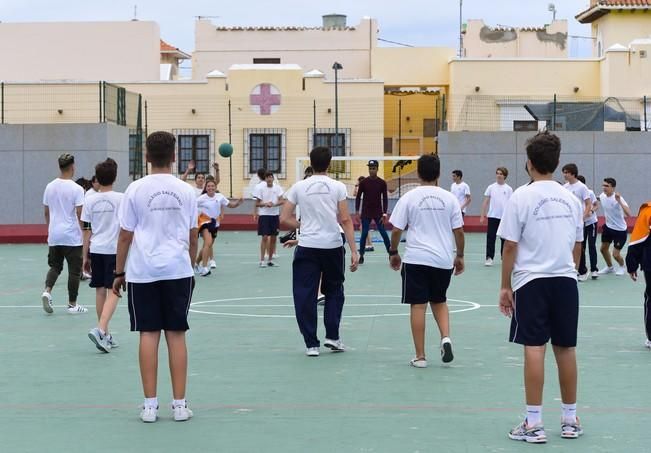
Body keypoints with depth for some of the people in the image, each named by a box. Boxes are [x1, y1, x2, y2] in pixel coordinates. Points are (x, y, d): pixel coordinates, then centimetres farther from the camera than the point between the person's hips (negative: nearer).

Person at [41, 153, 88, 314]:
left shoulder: (50, 187, 4)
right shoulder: (76, 189, -12)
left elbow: (46, 212, 12)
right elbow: (80, 214, -14)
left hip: (54, 236, 5)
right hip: (72, 237, -5)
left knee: (55, 266, 17)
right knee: (74, 270, 5)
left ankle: (47, 291, -7)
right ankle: (72, 304, 10)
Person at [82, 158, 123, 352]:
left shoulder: (90, 200, 2)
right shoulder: (120, 199, -6)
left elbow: (87, 230, 4)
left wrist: (85, 256, 11)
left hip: (95, 249, 4)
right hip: (114, 249, -4)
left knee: (100, 291, 12)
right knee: (113, 292, -2)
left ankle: (105, 335, 19)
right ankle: (101, 330, -20)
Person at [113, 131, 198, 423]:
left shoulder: (136, 190, -2)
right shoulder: (185, 191, 3)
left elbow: (125, 236, -1)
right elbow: (193, 236, 8)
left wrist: (119, 272, 8)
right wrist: (191, 266, 22)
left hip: (143, 271, -1)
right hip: (178, 270, 1)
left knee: (148, 334, 3)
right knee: (176, 334, 5)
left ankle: (150, 404, 4)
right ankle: (179, 404, 7)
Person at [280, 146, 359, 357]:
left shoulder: (298, 187, 2)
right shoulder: (338, 187, -1)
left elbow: (284, 219, 1)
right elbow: (345, 220, -6)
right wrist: (354, 251, -6)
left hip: (306, 247, 0)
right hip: (333, 246, 0)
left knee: (305, 295, 5)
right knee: (334, 291, 19)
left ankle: (311, 344, 4)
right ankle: (332, 336, 12)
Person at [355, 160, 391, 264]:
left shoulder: (382, 183, -1)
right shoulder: (363, 182, -1)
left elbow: (385, 199, 0)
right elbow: (358, 197, 2)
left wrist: (384, 213, -7)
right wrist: (357, 211, -6)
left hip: (378, 213, 0)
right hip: (366, 213, 0)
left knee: (384, 233, -1)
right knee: (364, 234, -2)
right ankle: (361, 256, 6)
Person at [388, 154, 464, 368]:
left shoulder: (409, 197, -4)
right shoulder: (449, 198, 1)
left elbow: (396, 230, -3)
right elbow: (459, 231, 2)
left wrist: (393, 252, 11)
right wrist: (459, 256, 14)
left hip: (416, 259, -2)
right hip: (444, 260, 2)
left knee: (418, 305, 2)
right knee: (439, 301, 21)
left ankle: (420, 356, 3)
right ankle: (445, 337, -3)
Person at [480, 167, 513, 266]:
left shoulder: (509, 189, 3)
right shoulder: (491, 187, 4)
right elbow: (486, 202, 6)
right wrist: (482, 216, 1)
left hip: (505, 217, 0)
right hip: (492, 216, 0)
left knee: (504, 238, 8)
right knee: (490, 238, -5)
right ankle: (489, 258, -4)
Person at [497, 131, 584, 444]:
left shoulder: (522, 197, -7)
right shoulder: (571, 198, 7)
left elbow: (510, 247, -7)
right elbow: (577, 247, 12)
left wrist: (505, 286, 0)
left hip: (531, 281, -4)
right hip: (566, 281, 4)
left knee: (534, 348, -4)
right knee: (566, 348, 10)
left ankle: (534, 424, -3)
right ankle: (570, 420, 19)